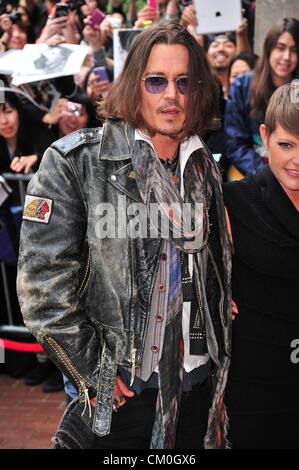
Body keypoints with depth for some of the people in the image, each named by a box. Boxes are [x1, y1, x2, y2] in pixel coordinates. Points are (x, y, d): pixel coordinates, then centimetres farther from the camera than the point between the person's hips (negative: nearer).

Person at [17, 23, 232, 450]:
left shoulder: (203, 168, 7)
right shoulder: (76, 162, -10)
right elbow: (43, 279, -14)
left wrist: (220, 361, 13)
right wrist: (91, 371, -14)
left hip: (198, 384, 5)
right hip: (115, 396, -4)